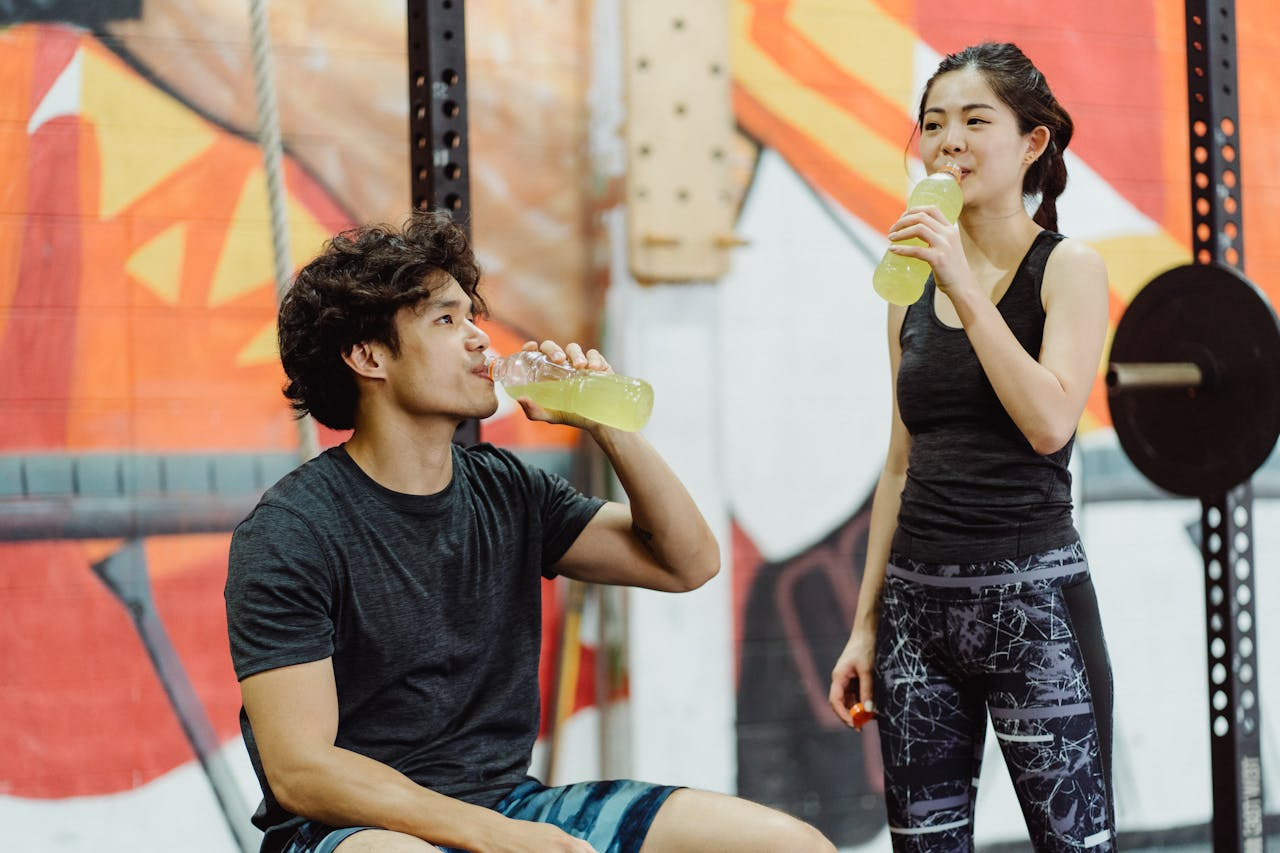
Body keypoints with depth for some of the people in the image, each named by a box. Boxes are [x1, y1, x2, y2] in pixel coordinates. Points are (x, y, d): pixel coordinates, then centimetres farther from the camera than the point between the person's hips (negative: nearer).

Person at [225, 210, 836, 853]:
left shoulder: (507, 491, 9)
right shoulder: (287, 534, -10)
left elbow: (687, 562, 13)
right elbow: (299, 770, -17)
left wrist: (604, 424, -1)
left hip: (507, 799, 6)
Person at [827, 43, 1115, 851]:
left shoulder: (1068, 267, -2)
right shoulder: (913, 284, 11)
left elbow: (1050, 422, -18)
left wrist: (966, 288, -17)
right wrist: (866, 625, 13)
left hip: (1030, 594, -5)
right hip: (916, 598, 5)